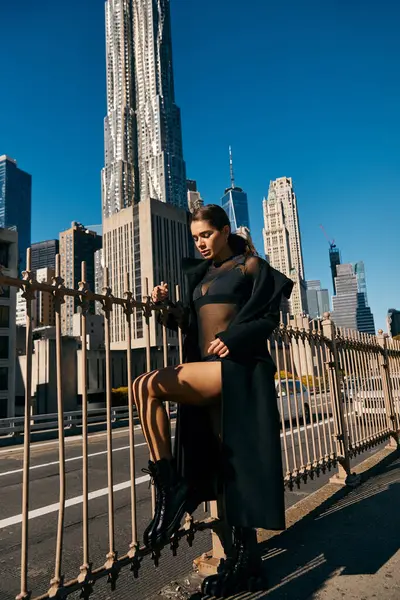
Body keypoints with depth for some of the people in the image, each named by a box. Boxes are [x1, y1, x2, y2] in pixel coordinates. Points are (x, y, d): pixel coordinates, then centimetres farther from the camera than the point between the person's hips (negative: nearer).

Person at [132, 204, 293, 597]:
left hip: (236, 368, -7)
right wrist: (168, 307, 1)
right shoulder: (202, 274, 22)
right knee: (222, 464, 7)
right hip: (208, 372, 7)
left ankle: (170, 489, -10)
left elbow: (268, 317, -4)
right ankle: (245, 562, 20)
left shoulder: (250, 266, 3)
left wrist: (234, 339, -20)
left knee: (147, 386, -21)